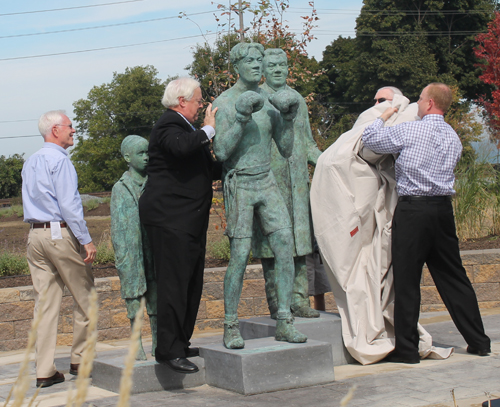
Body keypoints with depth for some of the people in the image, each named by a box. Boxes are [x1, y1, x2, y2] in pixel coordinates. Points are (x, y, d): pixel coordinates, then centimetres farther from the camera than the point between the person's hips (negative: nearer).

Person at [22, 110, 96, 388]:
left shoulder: (30, 162, 17)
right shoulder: (59, 160, -10)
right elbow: (68, 204, -16)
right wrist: (86, 240, -15)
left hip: (35, 235, 8)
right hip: (61, 233, -8)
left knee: (44, 302, 6)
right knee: (84, 295, 6)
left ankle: (44, 371, 5)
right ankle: (79, 360, 12)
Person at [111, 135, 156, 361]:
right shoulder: (120, 188, 1)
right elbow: (117, 227, 0)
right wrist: (121, 258, -7)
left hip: (155, 249, 3)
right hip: (132, 251, -3)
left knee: (156, 296, 6)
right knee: (133, 295, 1)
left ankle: (157, 342, 15)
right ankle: (137, 344, 10)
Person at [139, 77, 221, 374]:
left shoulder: (187, 129, 24)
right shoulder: (169, 126, -9)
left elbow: (208, 169, 35)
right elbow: (182, 147, -33)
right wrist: (208, 130, -17)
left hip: (191, 221, 11)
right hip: (170, 219, -11)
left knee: (192, 285, 12)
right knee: (174, 284, -13)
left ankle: (181, 343, 20)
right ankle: (168, 350, -12)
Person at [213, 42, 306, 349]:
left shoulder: (270, 101, 8)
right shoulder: (223, 103, -5)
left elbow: (286, 151, 8)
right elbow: (221, 152, -15)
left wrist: (289, 119, -6)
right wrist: (241, 120, -24)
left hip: (267, 183, 5)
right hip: (239, 185, -4)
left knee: (285, 246, -7)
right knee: (240, 256, -8)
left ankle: (284, 323, 0)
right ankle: (231, 327, 4)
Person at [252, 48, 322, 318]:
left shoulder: (297, 99, 17)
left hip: (298, 181, 5)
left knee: (299, 238, 4)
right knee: (271, 243, -4)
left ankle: (299, 300, 10)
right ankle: (276, 304, 3)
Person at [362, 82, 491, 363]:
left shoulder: (409, 131, -8)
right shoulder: (453, 138, 12)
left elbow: (370, 139, -3)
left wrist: (385, 115, 14)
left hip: (413, 208, -6)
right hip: (443, 206, 6)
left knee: (407, 280, 0)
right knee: (454, 278, 13)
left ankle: (407, 349, 3)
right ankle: (478, 342, 17)